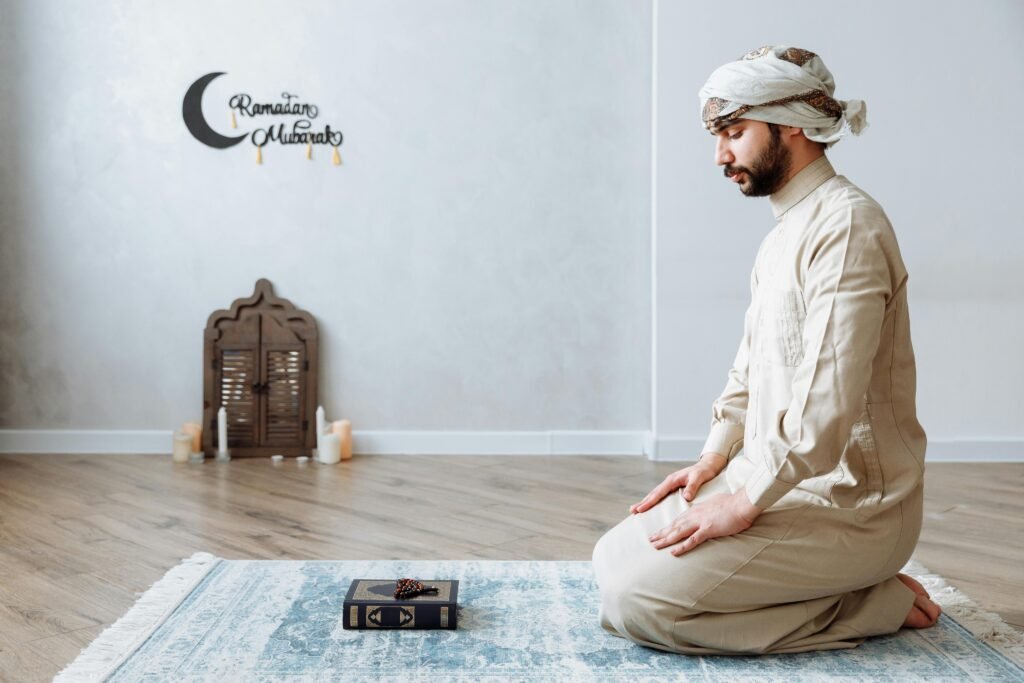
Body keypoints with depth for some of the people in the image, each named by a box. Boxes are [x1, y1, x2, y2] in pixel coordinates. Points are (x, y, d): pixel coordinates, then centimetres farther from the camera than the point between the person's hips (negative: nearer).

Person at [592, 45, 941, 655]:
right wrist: (717, 456, 6)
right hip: (777, 479, 10)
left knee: (635, 598, -18)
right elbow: (751, 364, 19)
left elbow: (829, 403, -26)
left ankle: (877, 605, -4)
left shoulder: (846, 224, -18)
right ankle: (858, 591, 8)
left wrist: (743, 503, -19)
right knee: (616, 556, 6)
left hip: (847, 505, -10)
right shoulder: (788, 228, 15)